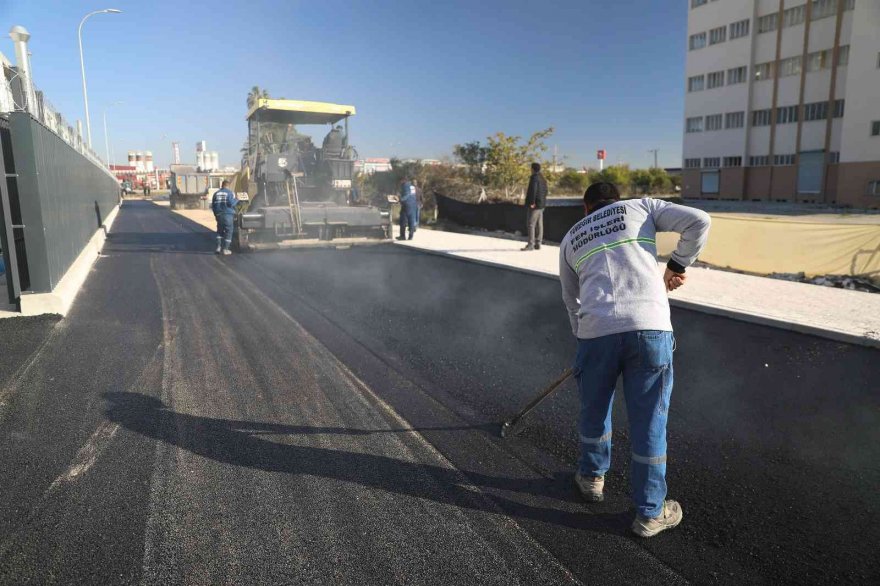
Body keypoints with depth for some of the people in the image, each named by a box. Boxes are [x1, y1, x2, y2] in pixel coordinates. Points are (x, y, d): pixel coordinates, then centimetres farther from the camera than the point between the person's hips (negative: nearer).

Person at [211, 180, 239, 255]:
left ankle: (218, 247, 8)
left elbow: (213, 206, 12)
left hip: (219, 215, 5)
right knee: (228, 231, 2)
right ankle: (225, 249, 0)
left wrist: (216, 214, 23)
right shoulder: (230, 193, -3)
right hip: (228, 214, -5)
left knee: (220, 231, 18)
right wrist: (236, 200, 2)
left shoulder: (216, 193, 11)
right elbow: (231, 203, -16)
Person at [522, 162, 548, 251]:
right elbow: (545, 191, 19)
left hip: (535, 204, -9)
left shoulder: (534, 178, -13)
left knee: (531, 224, -9)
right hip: (541, 205, 9)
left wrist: (532, 203, -20)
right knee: (539, 224, 9)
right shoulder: (543, 179, 16)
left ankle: (530, 244, -12)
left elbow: (533, 190, -21)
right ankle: (538, 244, 12)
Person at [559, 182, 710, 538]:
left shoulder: (571, 238, 24)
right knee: (649, 423, 10)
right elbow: (699, 221, 5)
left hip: (596, 331, 2)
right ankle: (650, 513, 23)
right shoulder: (640, 207, 18)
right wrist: (678, 264, 17)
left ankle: (592, 478, 46)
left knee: (594, 411, 24)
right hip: (650, 328, -1)